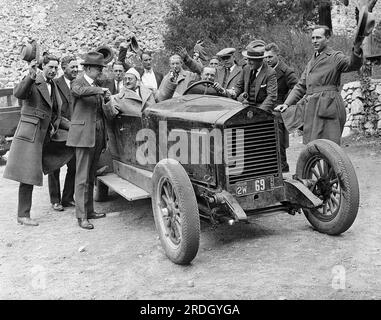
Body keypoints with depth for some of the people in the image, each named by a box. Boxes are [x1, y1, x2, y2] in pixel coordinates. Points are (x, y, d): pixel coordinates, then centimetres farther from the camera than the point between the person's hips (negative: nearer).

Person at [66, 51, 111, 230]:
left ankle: (89, 210, 20)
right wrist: (100, 90, -25)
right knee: (82, 177, -7)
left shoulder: (96, 86, 19)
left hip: (98, 134, 8)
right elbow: (79, 91, -29)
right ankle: (81, 216, -5)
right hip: (84, 133, -8)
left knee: (91, 177, 13)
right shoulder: (78, 82, -3)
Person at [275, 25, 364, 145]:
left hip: (327, 108, -7)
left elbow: (352, 64, -20)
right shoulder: (312, 61, 22)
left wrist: (356, 50, -40)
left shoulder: (335, 57, 0)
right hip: (311, 108, 7)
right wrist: (287, 103, 12)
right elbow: (301, 86, 22)